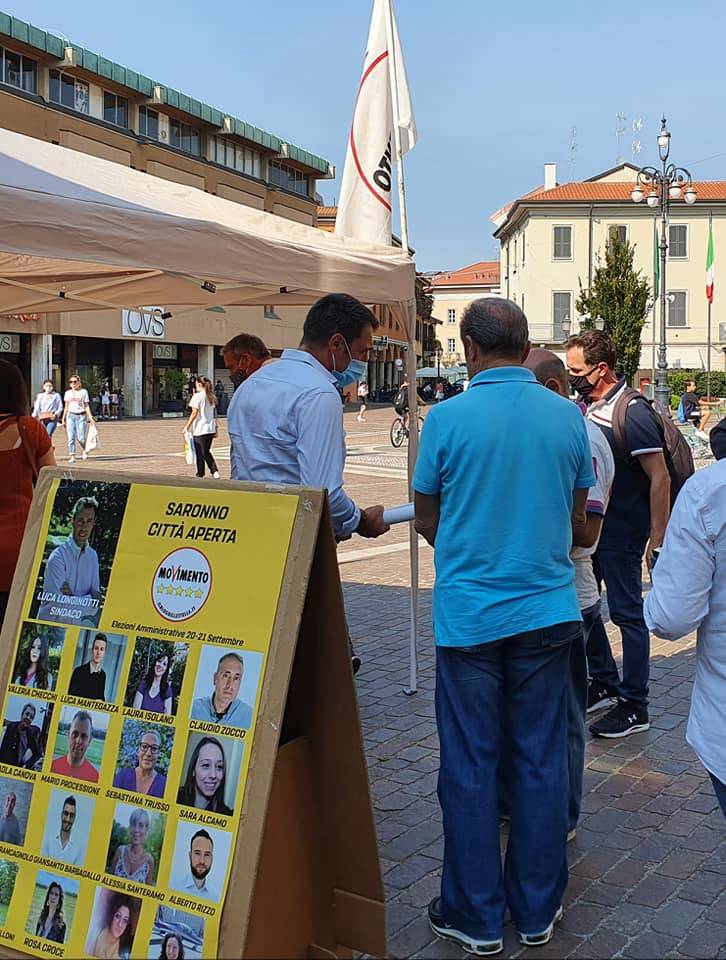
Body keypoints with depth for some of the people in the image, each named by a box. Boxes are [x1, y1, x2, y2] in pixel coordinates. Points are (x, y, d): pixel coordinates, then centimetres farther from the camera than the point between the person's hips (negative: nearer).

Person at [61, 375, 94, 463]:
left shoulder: (84, 392, 5)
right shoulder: (68, 393, 12)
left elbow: (86, 405, 5)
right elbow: (66, 407, 17)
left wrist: (90, 417, -4)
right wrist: (63, 418, 13)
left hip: (81, 416, -2)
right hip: (71, 416, 2)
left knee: (81, 438, -7)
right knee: (71, 437, -6)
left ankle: (84, 451, 23)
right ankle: (72, 456, -4)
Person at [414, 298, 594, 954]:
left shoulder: (448, 418, -10)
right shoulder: (568, 417, -1)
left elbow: (427, 519, 2)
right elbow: (578, 518, 9)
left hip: (468, 615, -2)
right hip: (548, 610, 3)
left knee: (471, 767, 8)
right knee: (541, 761, 12)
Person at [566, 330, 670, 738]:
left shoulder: (632, 414, -19)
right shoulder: (587, 406, 5)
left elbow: (661, 478, -19)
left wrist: (658, 542, -19)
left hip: (622, 534, -8)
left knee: (628, 613, 1)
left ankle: (635, 707, 12)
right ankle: (604, 682, 33)